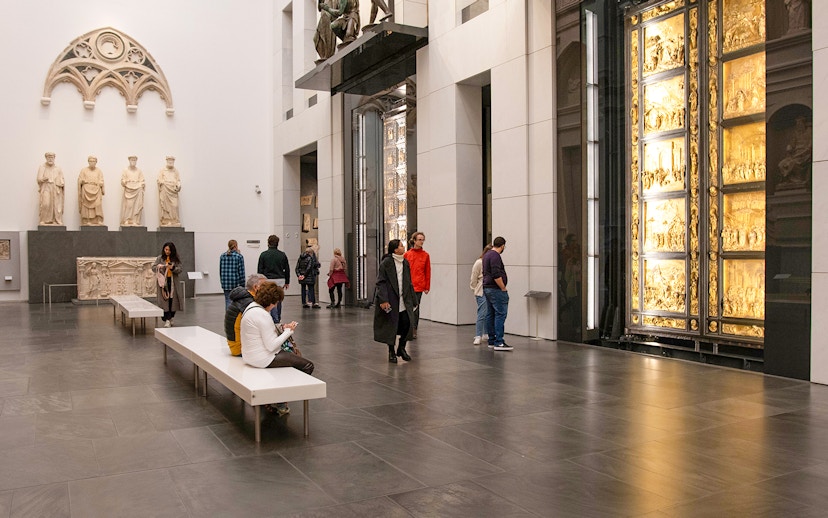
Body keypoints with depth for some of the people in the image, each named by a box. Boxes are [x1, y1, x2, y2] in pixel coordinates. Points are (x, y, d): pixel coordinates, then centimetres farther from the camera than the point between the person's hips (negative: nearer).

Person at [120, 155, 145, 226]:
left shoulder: (139, 171, 11)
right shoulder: (125, 170, 6)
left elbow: (142, 181, 11)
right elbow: (122, 181, 3)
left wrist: (143, 184, -8)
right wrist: (125, 182, -18)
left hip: (137, 191, 1)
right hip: (128, 191, -1)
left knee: (137, 206, -6)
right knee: (128, 206, -8)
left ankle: (135, 221, -6)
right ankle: (126, 221, -7)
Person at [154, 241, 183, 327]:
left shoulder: (176, 259, 4)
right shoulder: (160, 258, 5)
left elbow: (179, 270, -1)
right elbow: (153, 267, 5)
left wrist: (172, 268, -20)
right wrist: (159, 266, -16)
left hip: (173, 282, 1)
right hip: (163, 282, -1)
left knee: (172, 300, 2)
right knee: (164, 300, -8)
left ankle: (171, 318, 18)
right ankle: (167, 320, -9)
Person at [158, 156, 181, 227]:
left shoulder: (176, 171, 16)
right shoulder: (162, 171, 9)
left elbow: (179, 180, 12)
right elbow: (160, 181, 1)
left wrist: (177, 186, -8)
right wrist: (169, 183, -8)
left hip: (173, 191, 2)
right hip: (165, 191, -2)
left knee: (174, 206, -7)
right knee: (166, 207, -7)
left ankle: (174, 221, -6)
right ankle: (166, 222, -8)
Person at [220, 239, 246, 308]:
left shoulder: (222, 256, 6)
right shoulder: (239, 256, -6)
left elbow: (220, 270, 11)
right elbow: (241, 272, -7)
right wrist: (242, 284, -2)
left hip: (226, 282, 4)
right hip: (236, 282, -4)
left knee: (228, 301, 8)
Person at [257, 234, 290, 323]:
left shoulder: (263, 255, -2)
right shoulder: (282, 255, 4)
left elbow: (260, 270, -1)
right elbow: (287, 270, 8)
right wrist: (287, 282, 17)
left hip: (268, 280, -3)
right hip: (280, 280, 3)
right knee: (278, 300, 14)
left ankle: (275, 320, -4)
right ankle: (278, 318, 22)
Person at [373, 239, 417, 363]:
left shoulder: (405, 263, 9)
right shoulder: (386, 263, -8)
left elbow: (409, 283, 14)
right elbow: (380, 282, -11)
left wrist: (412, 301, 13)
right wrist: (383, 300, -19)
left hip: (404, 301, 5)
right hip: (391, 300, -5)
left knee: (407, 323, -3)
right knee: (391, 326, 2)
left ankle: (401, 348, 19)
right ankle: (391, 352, 19)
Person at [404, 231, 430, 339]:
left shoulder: (425, 255, 5)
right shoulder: (407, 254, 4)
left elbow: (427, 272, 6)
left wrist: (427, 287, 3)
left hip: (419, 286, -1)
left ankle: (413, 330, 8)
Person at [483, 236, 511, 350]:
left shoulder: (487, 255, 15)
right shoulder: (495, 256, -16)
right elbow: (496, 275, -23)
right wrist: (503, 288, -14)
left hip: (487, 288, 10)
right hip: (495, 289, -10)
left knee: (490, 315, 10)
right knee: (500, 314, -10)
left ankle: (492, 341, 13)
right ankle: (499, 343, -14)